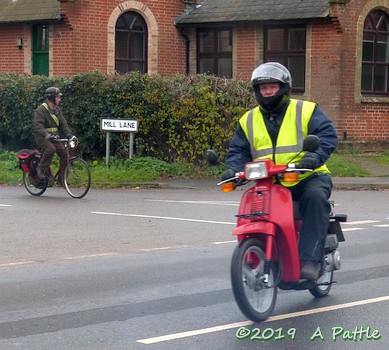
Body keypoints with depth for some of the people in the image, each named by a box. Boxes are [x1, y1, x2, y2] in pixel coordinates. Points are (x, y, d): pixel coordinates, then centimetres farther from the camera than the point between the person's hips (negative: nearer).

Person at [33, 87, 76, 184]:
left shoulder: (57, 109, 12)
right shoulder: (41, 110, -14)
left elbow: (63, 124, 9)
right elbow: (37, 126, -25)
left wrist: (69, 135, -7)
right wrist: (47, 135, -39)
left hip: (54, 137, 7)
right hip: (42, 137, -7)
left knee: (64, 152, -10)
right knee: (50, 149, -35)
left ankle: (61, 178, 0)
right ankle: (41, 169, -16)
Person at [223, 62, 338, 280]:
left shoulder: (306, 111, 3)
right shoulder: (249, 120, 15)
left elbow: (328, 136, -8)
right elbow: (238, 150, 15)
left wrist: (314, 157, -29)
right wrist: (233, 168, -8)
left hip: (308, 178, -4)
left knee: (315, 196, -35)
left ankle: (310, 261, -38)